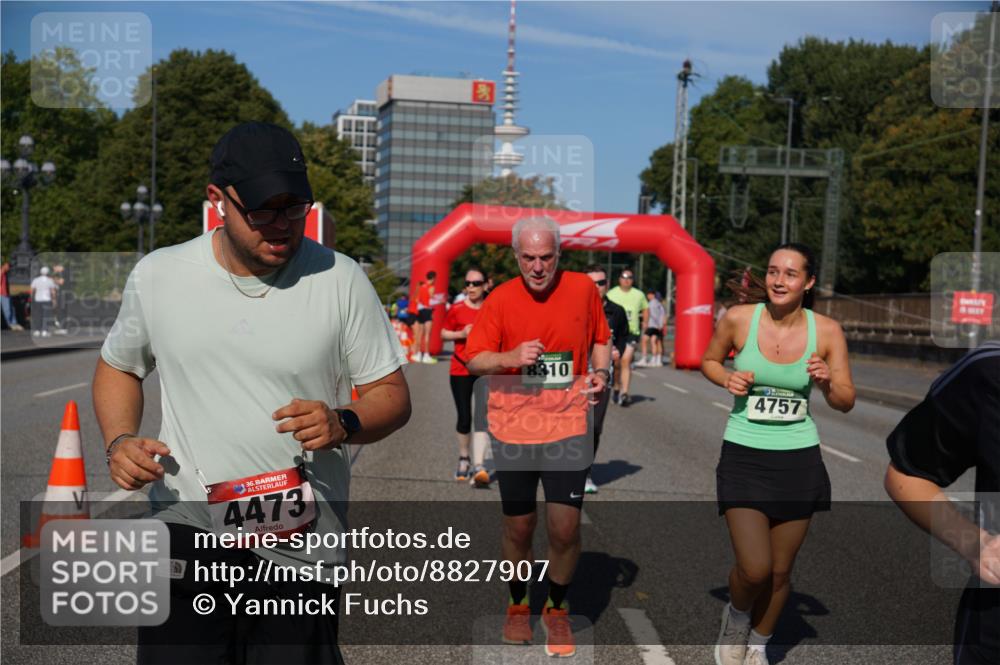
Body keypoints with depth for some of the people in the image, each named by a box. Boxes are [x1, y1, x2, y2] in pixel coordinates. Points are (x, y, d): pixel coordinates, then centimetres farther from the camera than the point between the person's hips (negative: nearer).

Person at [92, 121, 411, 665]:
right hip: (185, 544, 1)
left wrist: (344, 425, -20)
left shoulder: (341, 280, -4)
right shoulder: (157, 276, 1)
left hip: (303, 551, -1)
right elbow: (117, 366, 18)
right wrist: (120, 442, -1)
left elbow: (391, 394, 2)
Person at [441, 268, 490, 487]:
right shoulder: (457, 310, 1)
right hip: (460, 370, 0)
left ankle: (478, 467, -13)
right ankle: (464, 459, 27)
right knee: (464, 419, 2)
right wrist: (460, 334, -10)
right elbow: (444, 333, 7)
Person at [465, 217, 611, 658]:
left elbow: (599, 339, 14)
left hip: (567, 426, 0)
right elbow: (474, 360, -3)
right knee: (518, 526, 10)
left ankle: (557, 609, 22)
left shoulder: (583, 288, -1)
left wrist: (601, 371, -6)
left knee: (565, 528, -3)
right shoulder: (500, 299, -5)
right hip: (513, 428, 0)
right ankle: (518, 604, 34)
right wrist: (510, 357, -22)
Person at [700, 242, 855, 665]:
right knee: (754, 569, -12)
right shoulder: (739, 318, -8)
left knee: (780, 571, 11)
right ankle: (736, 618, 23)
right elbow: (708, 361, 10)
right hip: (744, 455, -2)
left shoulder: (827, 331, -5)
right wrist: (728, 379, -11)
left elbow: (846, 402, 2)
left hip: (799, 459, 2)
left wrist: (827, 384, -19)